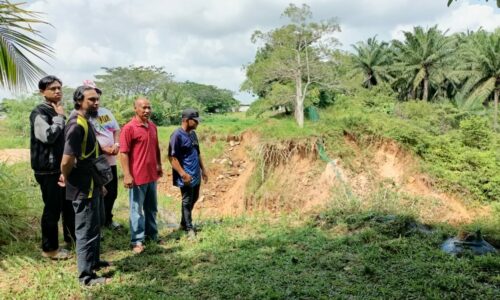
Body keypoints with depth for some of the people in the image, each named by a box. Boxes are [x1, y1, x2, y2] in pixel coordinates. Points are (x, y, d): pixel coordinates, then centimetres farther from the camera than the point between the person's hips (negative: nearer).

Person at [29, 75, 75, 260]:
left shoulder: (58, 111, 13)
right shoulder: (39, 112, -13)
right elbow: (48, 136, -29)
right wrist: (60, 117, -17)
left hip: (62, 166, 9)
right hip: (47, 169, -9)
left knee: (69, 205, 17)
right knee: (52, 208, -1)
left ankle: (71, 237, 33)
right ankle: (50, 248, 13)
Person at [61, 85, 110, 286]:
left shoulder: (85, 122, 10)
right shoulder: (77, 125, -23)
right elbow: (67, 160, -30)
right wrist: (67, 179, -10)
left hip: (91, 186, 10)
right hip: (83, 189, -10)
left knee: (94, 227, 22)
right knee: (87, 231, 1)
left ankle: (93, 261, 39)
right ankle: (86, 276, 14)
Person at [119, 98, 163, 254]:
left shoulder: (153, 127, 9)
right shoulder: (129, 128, -13)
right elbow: (123, 153, -15)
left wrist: (159, 166, 18)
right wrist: (127, 175, -19)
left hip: (152, 175, 7)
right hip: (137, 176, -7)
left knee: (152, 208, 18)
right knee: (137, 209, 3)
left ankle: (152, 234, 31)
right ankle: (137, 240, 12)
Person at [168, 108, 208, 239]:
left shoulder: (193, 133, 10)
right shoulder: (177, 135, -17)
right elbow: (172, 157, -19)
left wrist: (203, 169, 19)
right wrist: (183, 174, -23)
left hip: (196, 175, 9)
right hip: (186, 177, -9)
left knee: (193, 200, 18)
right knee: (187, 202, 2)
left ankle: (184, 223, 34)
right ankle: (189, 228, 15)